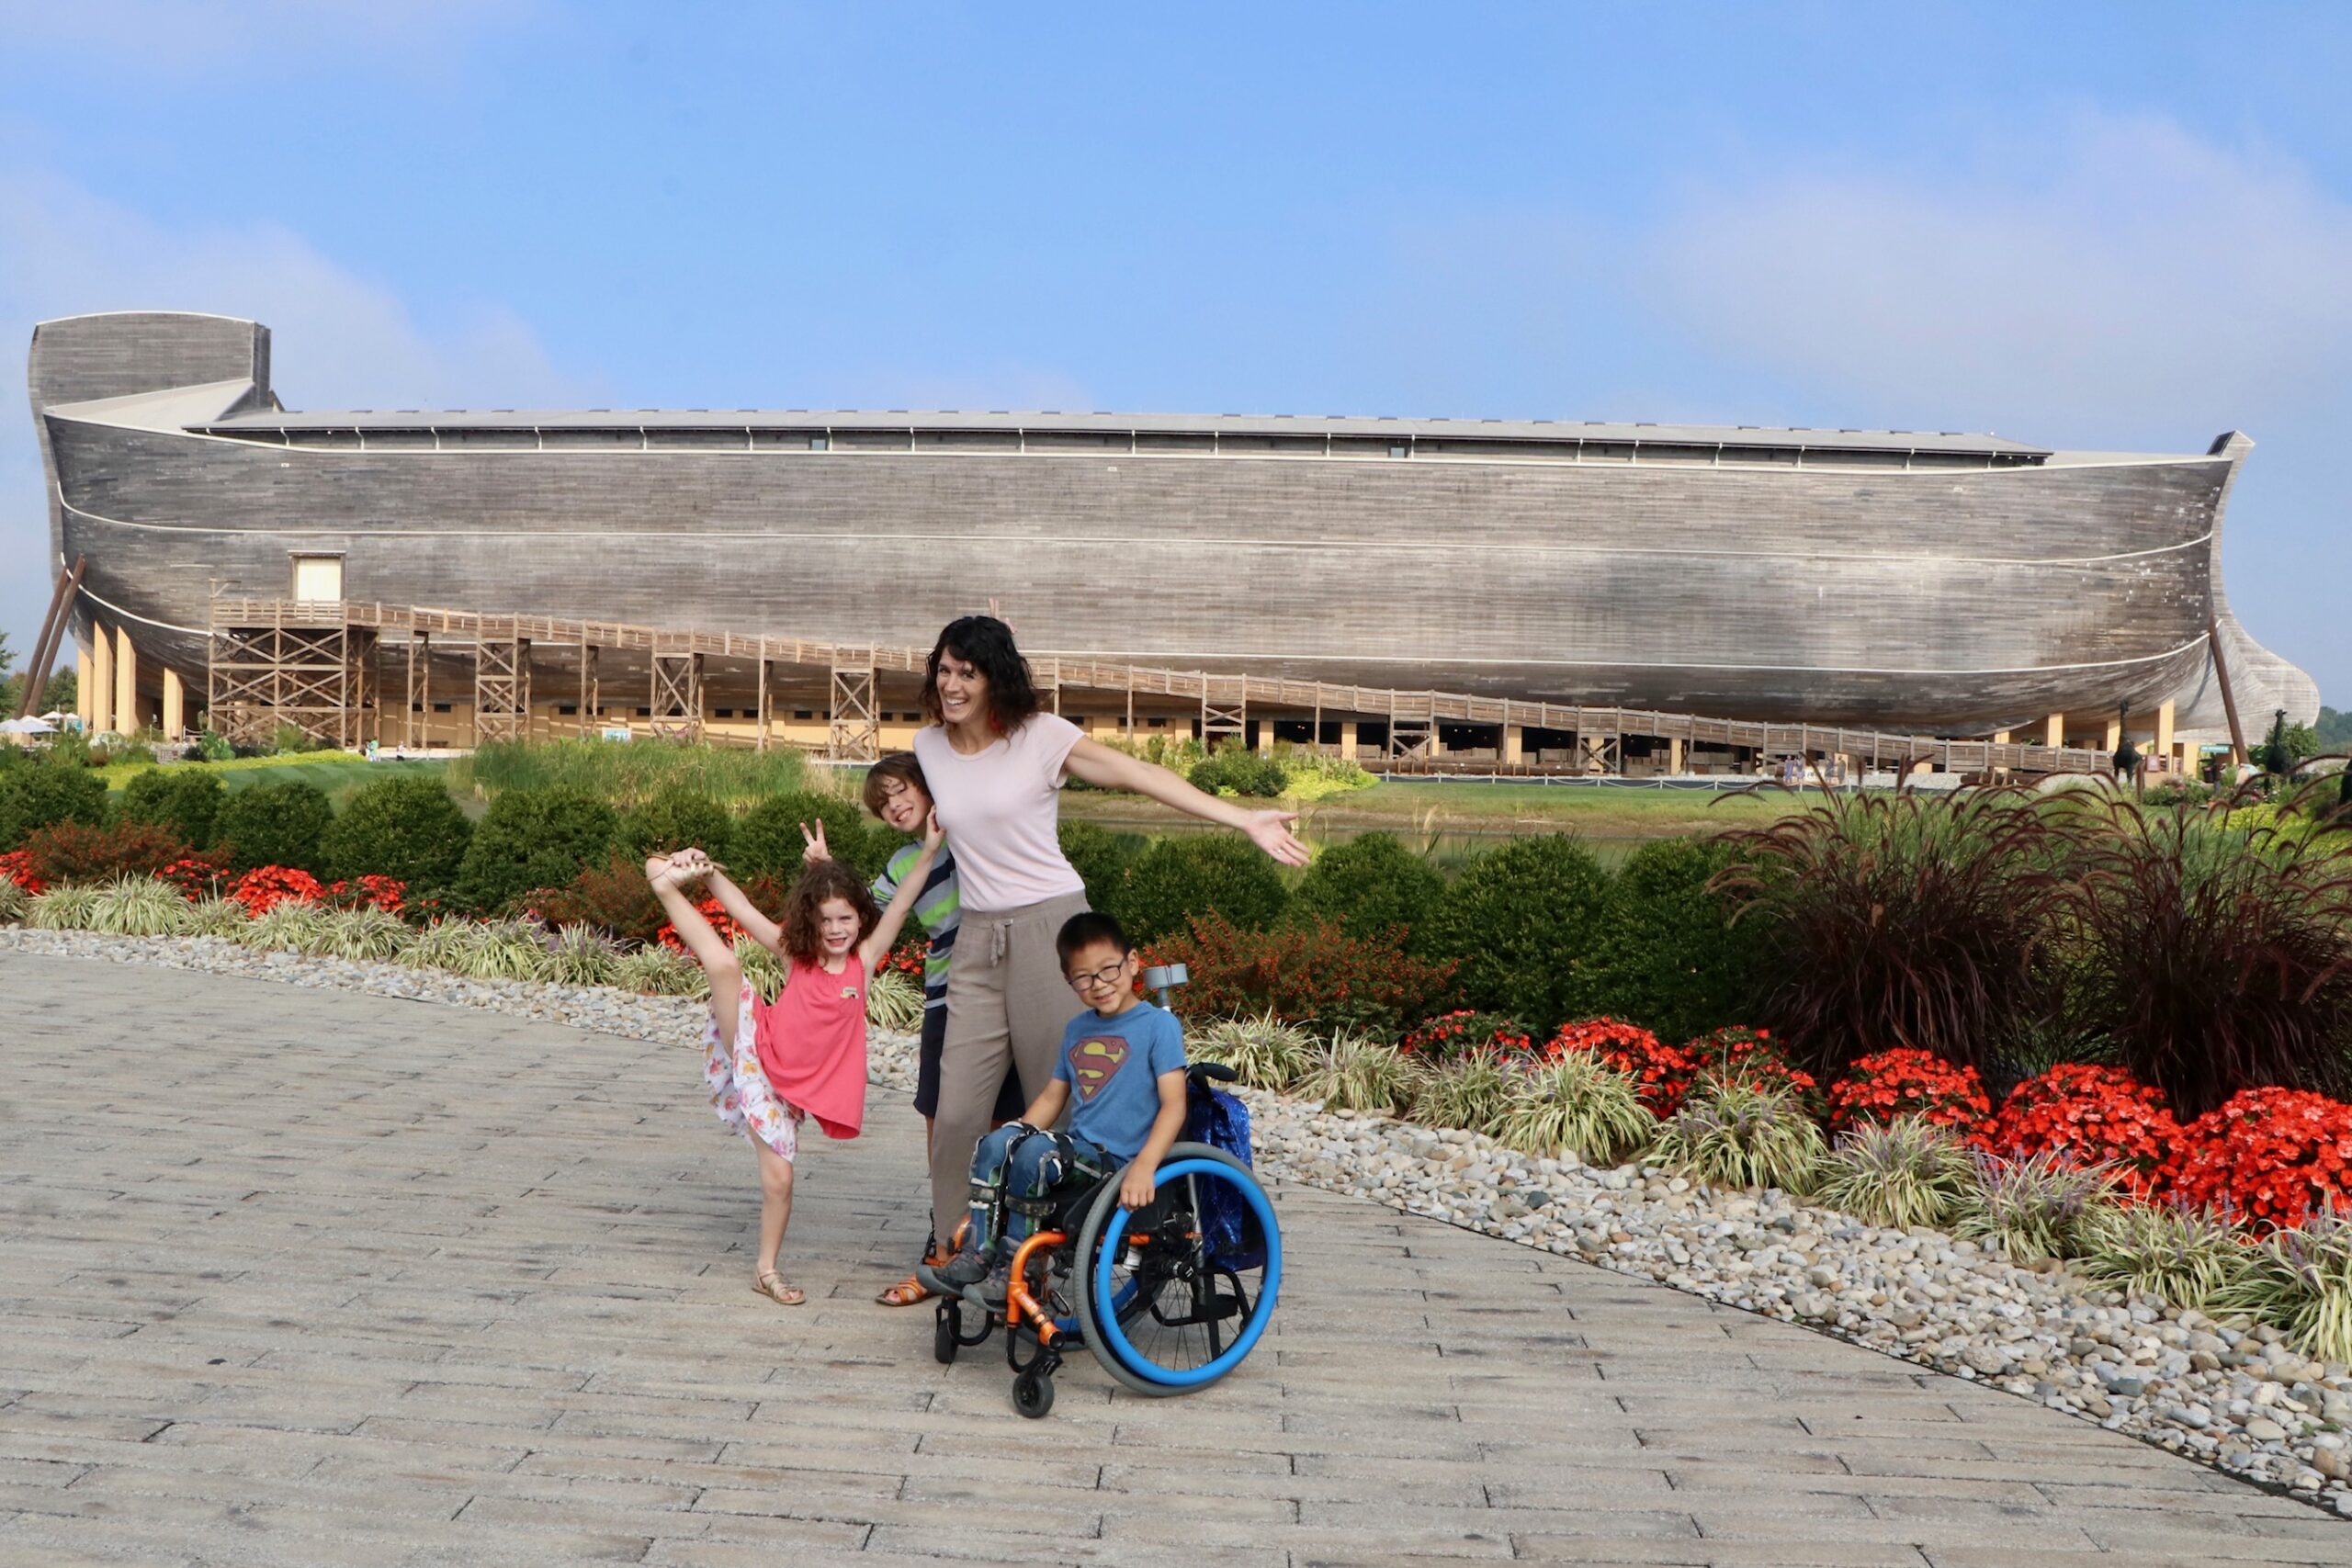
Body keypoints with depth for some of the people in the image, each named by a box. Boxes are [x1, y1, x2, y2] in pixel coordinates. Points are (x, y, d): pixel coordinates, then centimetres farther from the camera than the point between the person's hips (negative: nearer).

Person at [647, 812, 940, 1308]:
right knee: (725, 964, -22)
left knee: (779, 1177, -3)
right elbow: (743, 912, -5)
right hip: (752, 1051, -1)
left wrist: (929, 852, -20)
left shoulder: (864, 959, -1)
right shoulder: (796, 955, 0)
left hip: (789, 1085, 1)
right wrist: (707, 872, -19)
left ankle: (766, 1269, 17)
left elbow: (900, 904, -11)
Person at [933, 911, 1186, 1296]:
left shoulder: (1159, 1025, -7)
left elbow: (1173, 1104, -15)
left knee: (1035, 1154, -28)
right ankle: (981, 1252, -9)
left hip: (1118, 1161, -7)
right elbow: (1052, 1097, 22)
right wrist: (1013, 1139, 7)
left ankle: (1015, 1265, -13)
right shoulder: (1077, 1030, 16)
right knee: (996, 1143, -16)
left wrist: (1144, 1166, -29)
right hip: (1077, 1150, 7)